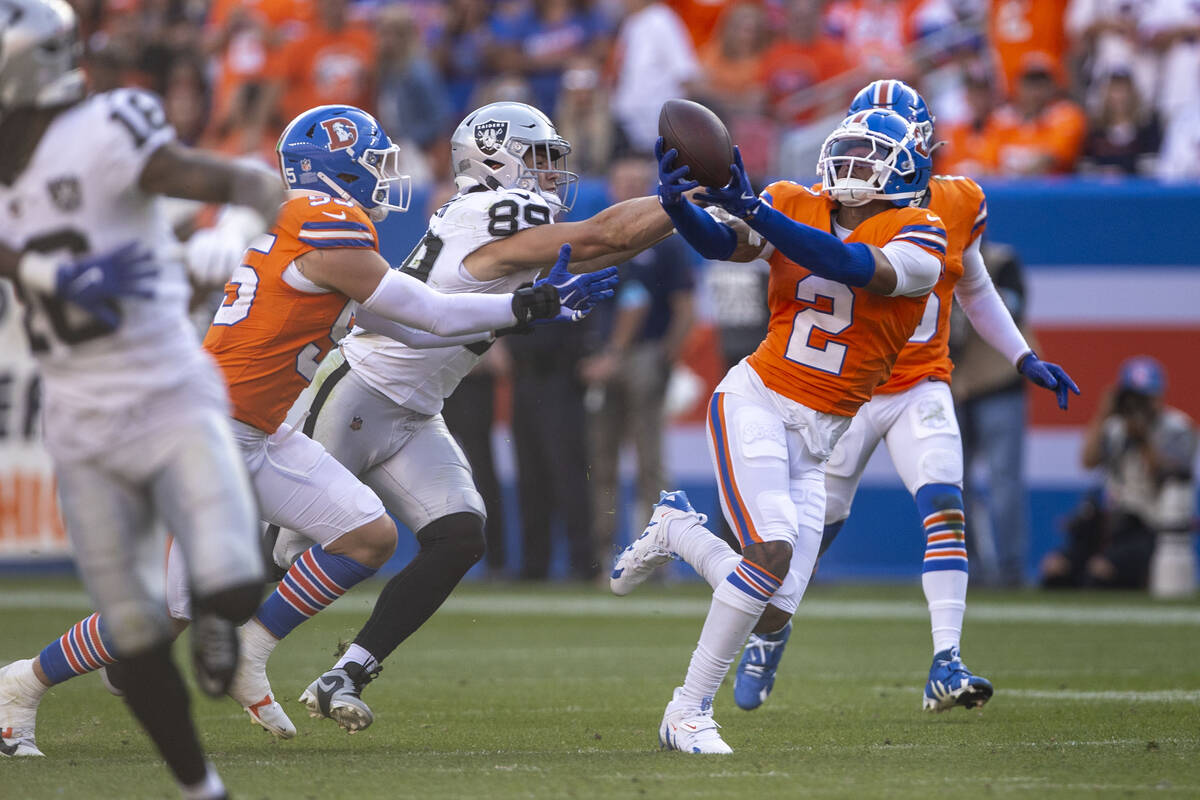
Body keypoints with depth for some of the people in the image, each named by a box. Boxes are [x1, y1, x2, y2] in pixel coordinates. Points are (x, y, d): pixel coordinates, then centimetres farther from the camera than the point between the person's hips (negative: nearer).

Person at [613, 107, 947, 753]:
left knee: (773, 617, -3)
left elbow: (856, 269, -23)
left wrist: (752, 209, -31)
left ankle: (676, 531, 25)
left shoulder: (918, 238, -4)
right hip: (756, 401, -2)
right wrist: (678, 204, -35)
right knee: (775, 550, -24)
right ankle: (689, 711, -13)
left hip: (820, 434, 2)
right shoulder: (796, 207, 4)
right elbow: (723, 244, -13)